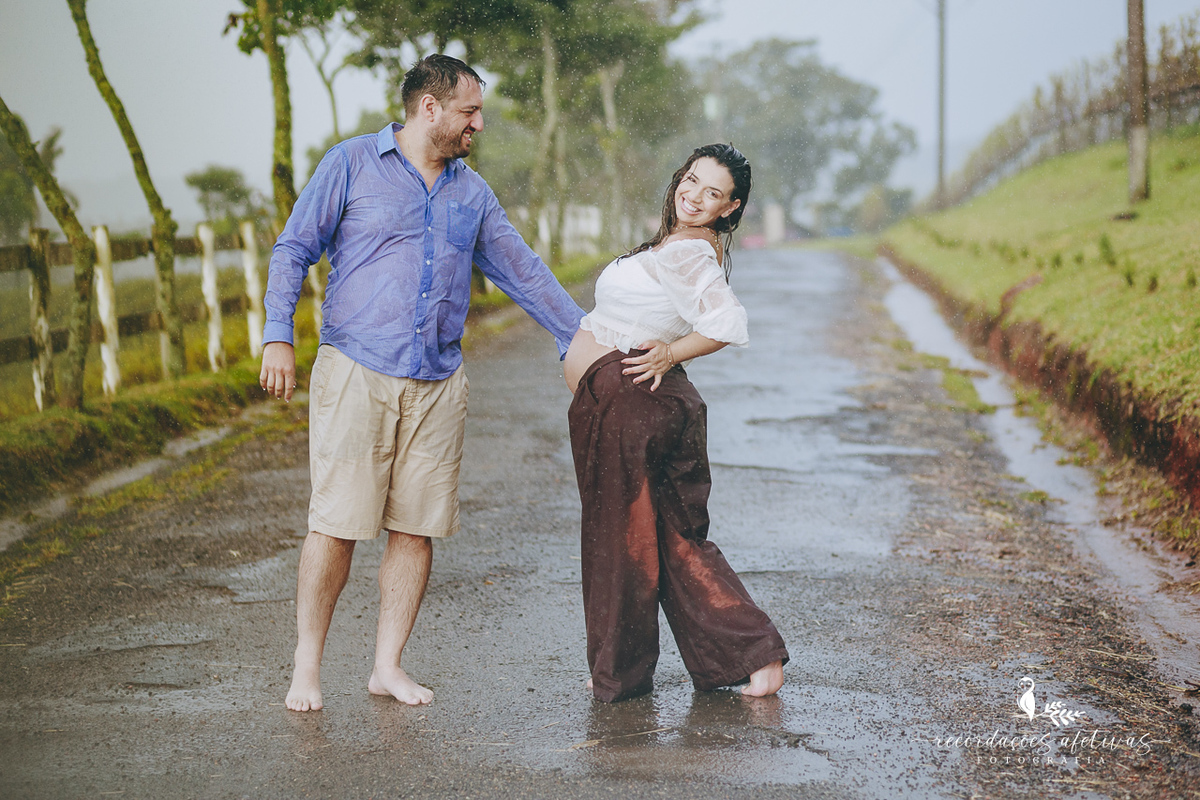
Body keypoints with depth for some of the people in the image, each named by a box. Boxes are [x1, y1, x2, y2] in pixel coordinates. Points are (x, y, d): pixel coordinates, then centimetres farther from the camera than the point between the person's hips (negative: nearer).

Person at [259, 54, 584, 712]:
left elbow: (523, 272, 20)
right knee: (336, 523, -6)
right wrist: (278, 335, -10)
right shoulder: (352, 164, 2)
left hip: (438, 383, 4)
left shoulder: (471, 193, 16)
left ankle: (388, 664, 14)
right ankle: (306, 666, 6)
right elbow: (293, 249, 2)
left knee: (417, 527, 3)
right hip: (356, 372, -4)